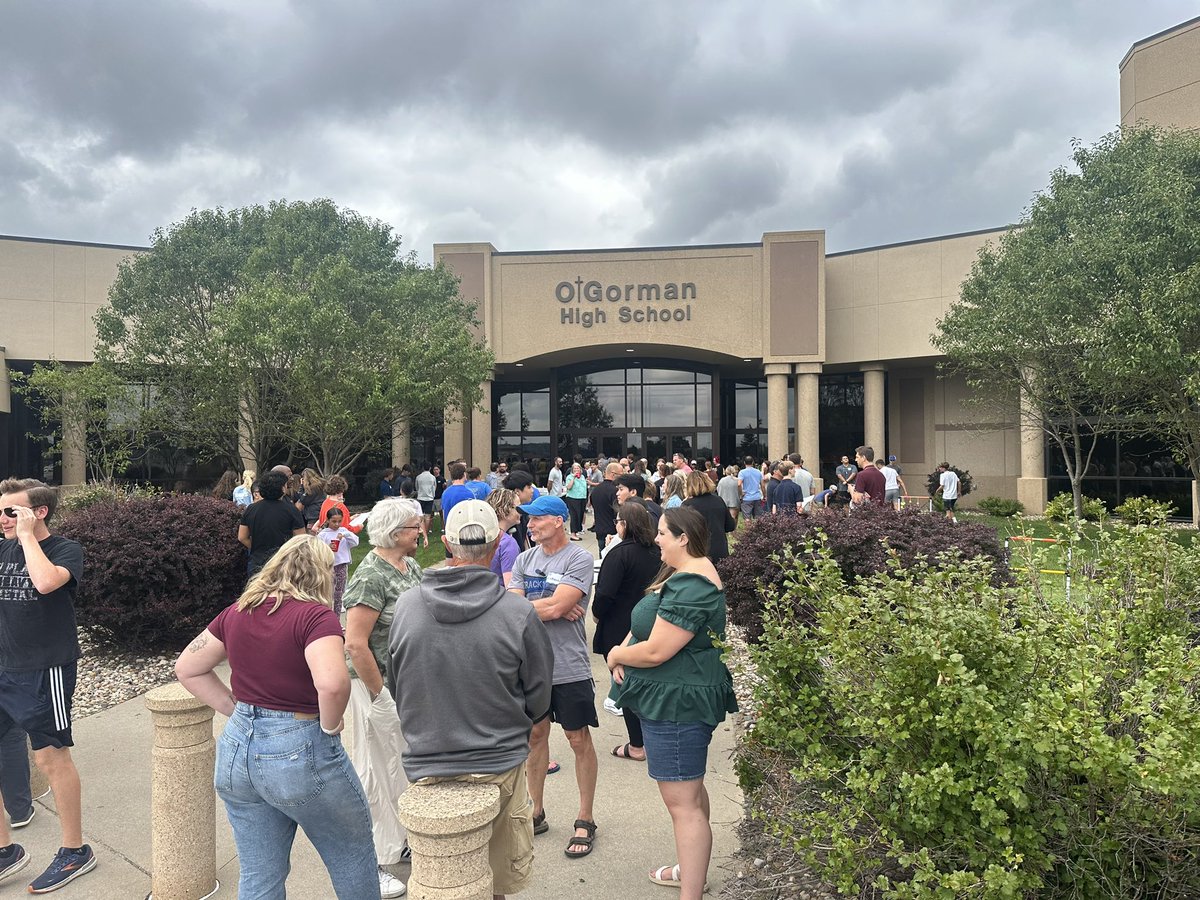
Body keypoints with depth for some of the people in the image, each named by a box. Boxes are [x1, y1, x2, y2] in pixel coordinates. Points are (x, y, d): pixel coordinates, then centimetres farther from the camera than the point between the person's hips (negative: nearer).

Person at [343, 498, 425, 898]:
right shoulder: (371, 576, -21)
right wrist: (380, 695, -17)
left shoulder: (411, 566, 5)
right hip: (378, 685, -8)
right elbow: (355, 644, -23)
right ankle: (372, 863, 21)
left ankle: (402, 841, 38)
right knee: (377, 772, 5)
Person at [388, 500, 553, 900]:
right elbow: (538, 699, -4)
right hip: (498, 766, -2)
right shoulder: (518, 613, -17)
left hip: (424, 767, 2)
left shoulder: (406, 605, -9)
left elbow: (396, 688, 6)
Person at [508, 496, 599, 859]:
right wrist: (552, 608, -15)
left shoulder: (579, 560, -12)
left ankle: (585, 820, 21)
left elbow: (556, 606, -22)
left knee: (579, 740, 7)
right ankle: (536, 813, 32)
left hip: (569, 667, -5)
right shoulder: (524, 559, 6)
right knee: (535, 734, 16)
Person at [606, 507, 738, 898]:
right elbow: (646, 624, 14)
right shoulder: (685, 574, 11)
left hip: (678, 703, -11)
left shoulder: (690, 585, -24)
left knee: (682, 802, -4)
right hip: (677, 698, 11)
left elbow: (655, 651, -27)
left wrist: (616, 655, -8)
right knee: (690, 788, 24)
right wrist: (623, 652, -5)